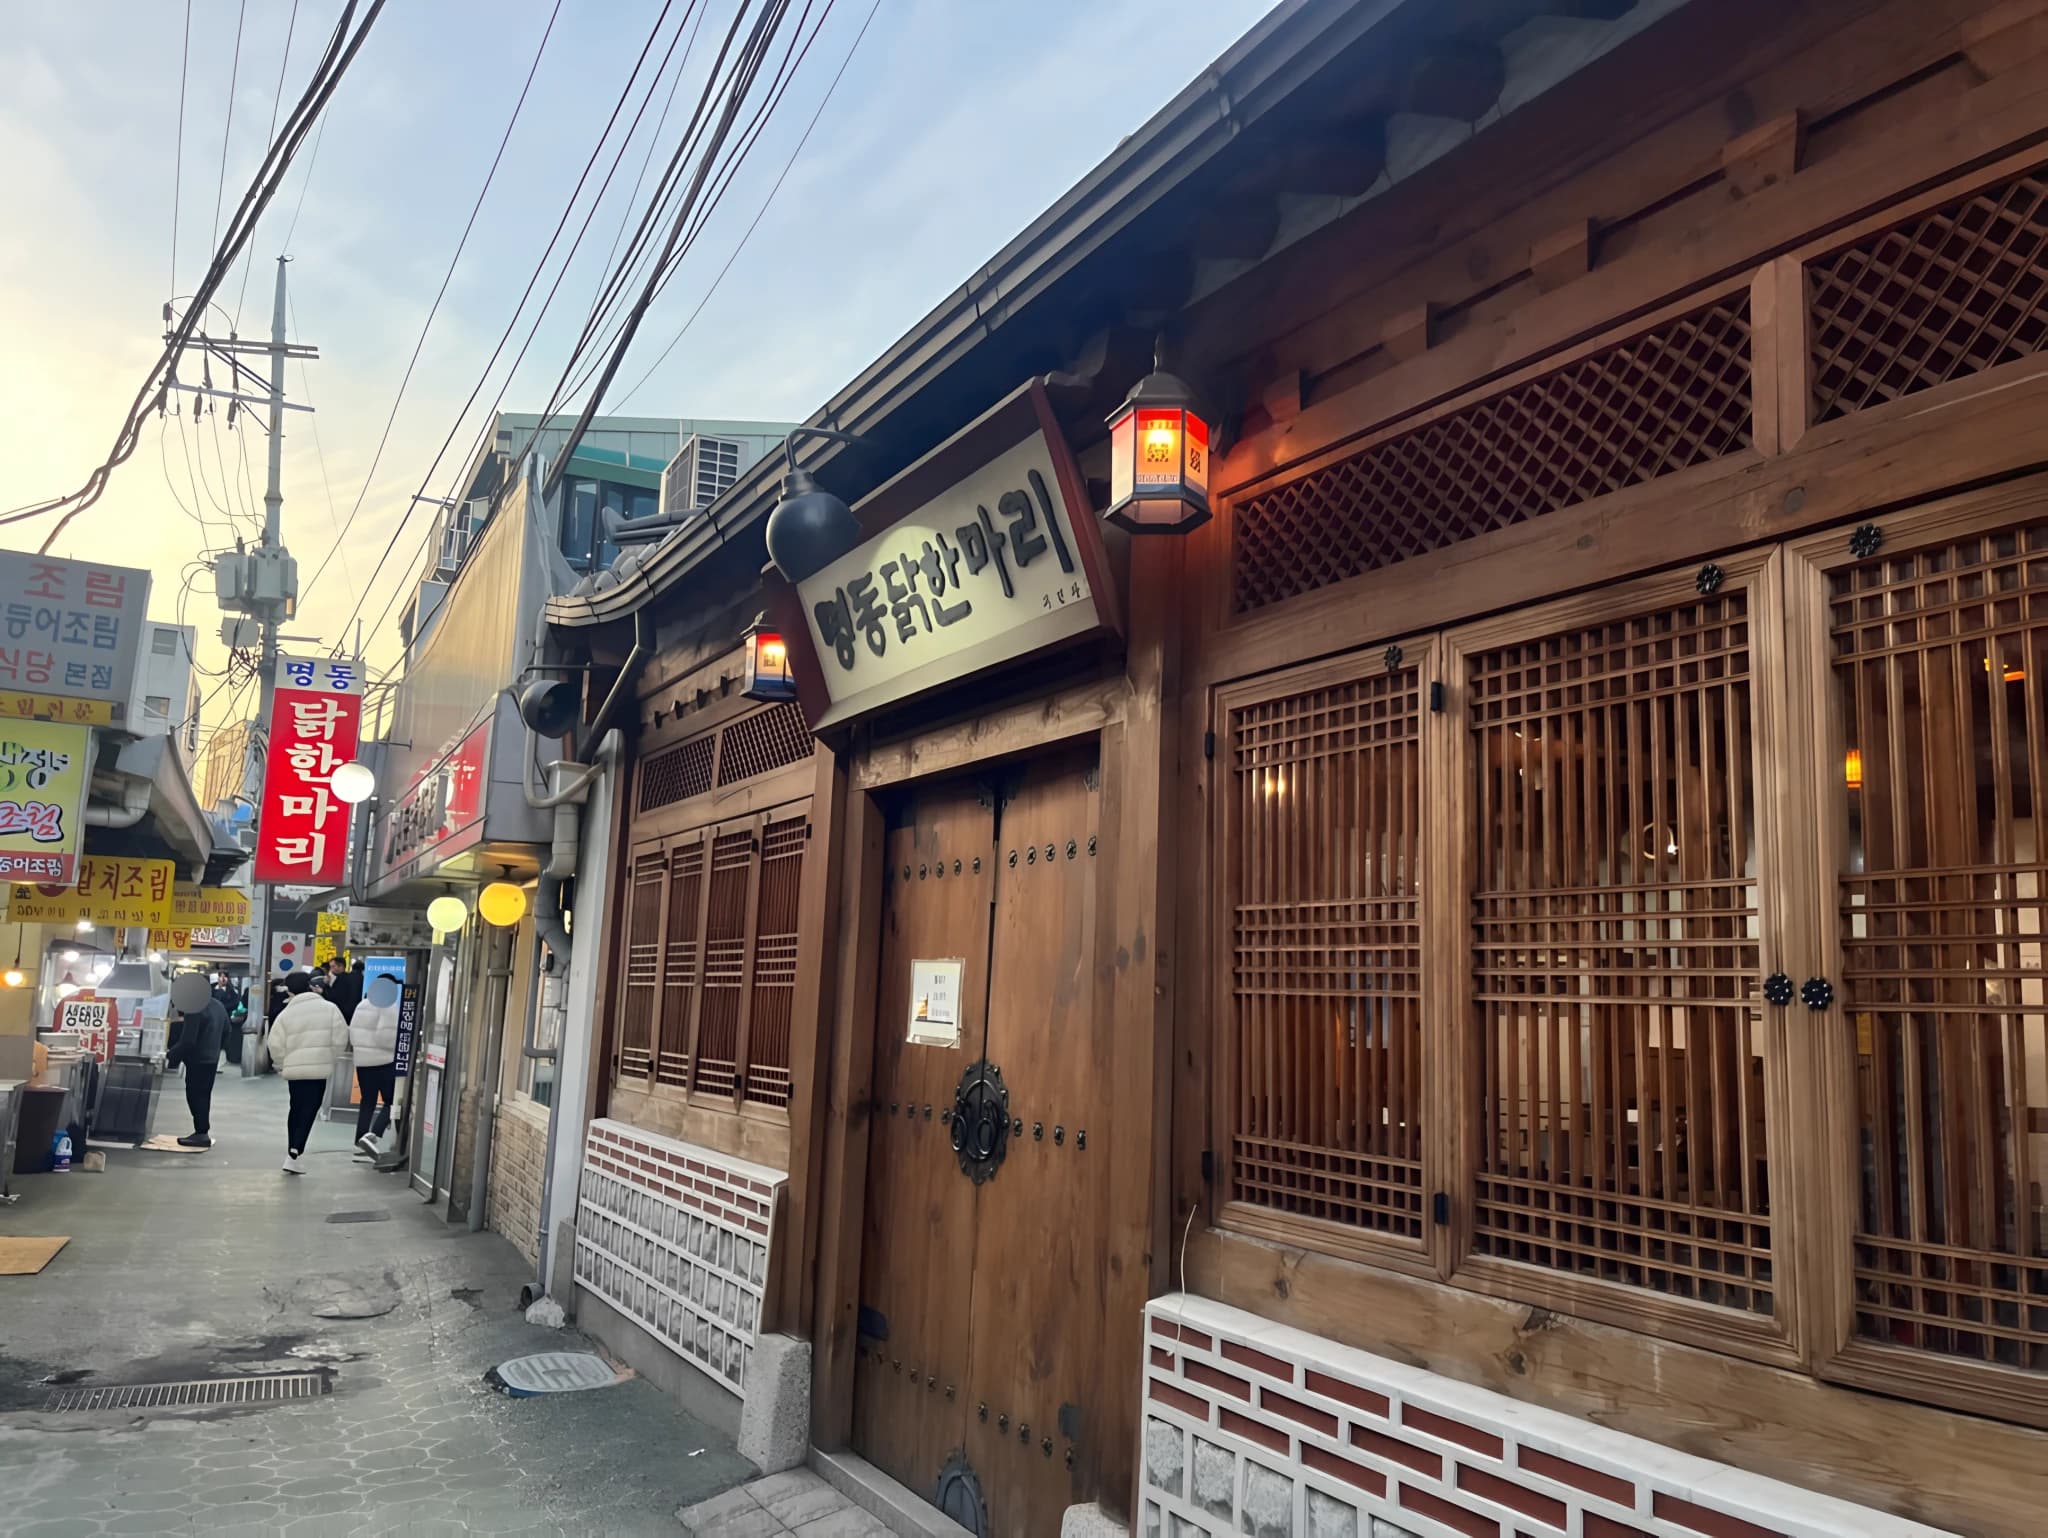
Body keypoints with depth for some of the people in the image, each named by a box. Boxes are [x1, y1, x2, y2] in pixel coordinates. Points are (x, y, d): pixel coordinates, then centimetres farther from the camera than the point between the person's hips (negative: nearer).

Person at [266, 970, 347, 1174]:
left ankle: (292, 1153, 23)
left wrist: (282, 1064, 17)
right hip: (319, 1068, -2)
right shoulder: (329, 1008, -1)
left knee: (296, 1109, 18)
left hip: (294, 1068, 2)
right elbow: (340, 1038, -5)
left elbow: (276, 1045, -1)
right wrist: (329, 1058, 10)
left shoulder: (286, 1013, 0)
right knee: (309, 1112, 2)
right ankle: (293, 1154, -7)